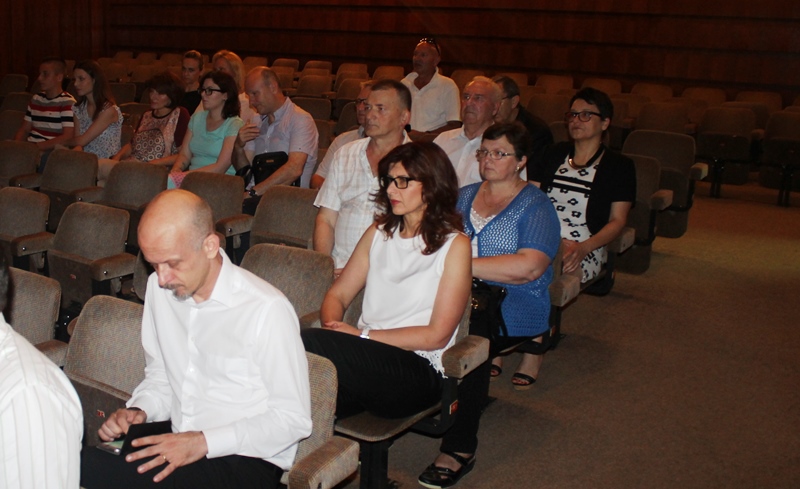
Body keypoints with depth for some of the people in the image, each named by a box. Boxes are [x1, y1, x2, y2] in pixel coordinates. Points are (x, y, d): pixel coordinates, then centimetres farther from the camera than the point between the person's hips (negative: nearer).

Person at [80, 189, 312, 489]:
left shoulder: (267, 309, -17)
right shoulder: (159, 288, 6)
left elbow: (293, 419, -13)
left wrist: (203, 442, -19)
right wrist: (139, 411, -4)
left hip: (244, 461, -6)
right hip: (176, 446, 6)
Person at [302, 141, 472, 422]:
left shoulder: (454, 245, -1)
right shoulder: (378, 232, 17)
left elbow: (437, 335, -6)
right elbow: (337, 295, 14)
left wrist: (364, 335, -11)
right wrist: (333, 330, -10)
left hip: (418, 370, -4)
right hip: (367, 358, 4)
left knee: (309, 344, -29)